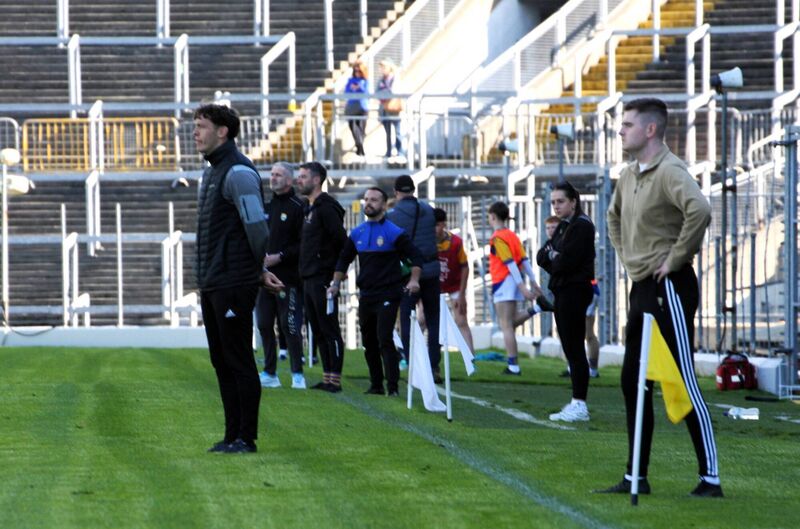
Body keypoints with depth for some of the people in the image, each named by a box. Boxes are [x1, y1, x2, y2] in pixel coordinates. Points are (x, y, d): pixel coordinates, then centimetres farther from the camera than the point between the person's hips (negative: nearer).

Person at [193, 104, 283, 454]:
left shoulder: (238, 172, -13)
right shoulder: (212, 172, 18)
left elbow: (257, 227, -18)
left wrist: (259, 271, -4)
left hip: (234, 286, -10)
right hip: (211, 286, 10)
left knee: (239, 362, -6)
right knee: (222, 363, 11)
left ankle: (246, 437, -3)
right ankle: (233, 435, 16)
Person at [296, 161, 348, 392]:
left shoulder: (326, 207, -12)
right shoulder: (310, 208, 18)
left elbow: (341, 241, -18)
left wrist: (337, 272, -12)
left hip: (323, 279, -10)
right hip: (309, 279, 10)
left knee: (330, 330, -7)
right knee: (319, 332, 11)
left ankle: (335, 380, -6)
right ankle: (327, 377, 15)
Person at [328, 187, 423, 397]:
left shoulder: (393, 232, -5)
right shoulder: (357, 233, 10)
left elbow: (415, 257, -5)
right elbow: (344, 259, 20)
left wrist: (414, 280, -19)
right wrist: (336, 284, 11)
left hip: (388, 295, -6)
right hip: (366, 296, 6)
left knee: (384, 339, -15)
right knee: (368, 342, 9)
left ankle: (392, 387, -15)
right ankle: (376, 385, 19)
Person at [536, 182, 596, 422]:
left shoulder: (582, 226, -11)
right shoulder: (563, 227, 18)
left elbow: (567, 261, -19)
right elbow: (542, 256, 13)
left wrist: (552, 260, 1)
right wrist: (550, 255, -8)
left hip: (575, 291, -9)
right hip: (562, 291, 9)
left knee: (574, 348, -10)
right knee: (570, 349, 9)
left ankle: (580, 404, -10)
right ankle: (576, 404, 12)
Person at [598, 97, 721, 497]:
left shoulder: (669, 172, -16)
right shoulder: (628, 176, 13)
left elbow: (699, 210, -34)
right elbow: (614, 219, 34)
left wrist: (675, 258, -24)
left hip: (669, 287, -10)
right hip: (641, 286, 10)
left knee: (683, 382, -8)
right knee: (633, 384, 11)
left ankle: (710, 477, -5)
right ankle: (636, 477, 17)